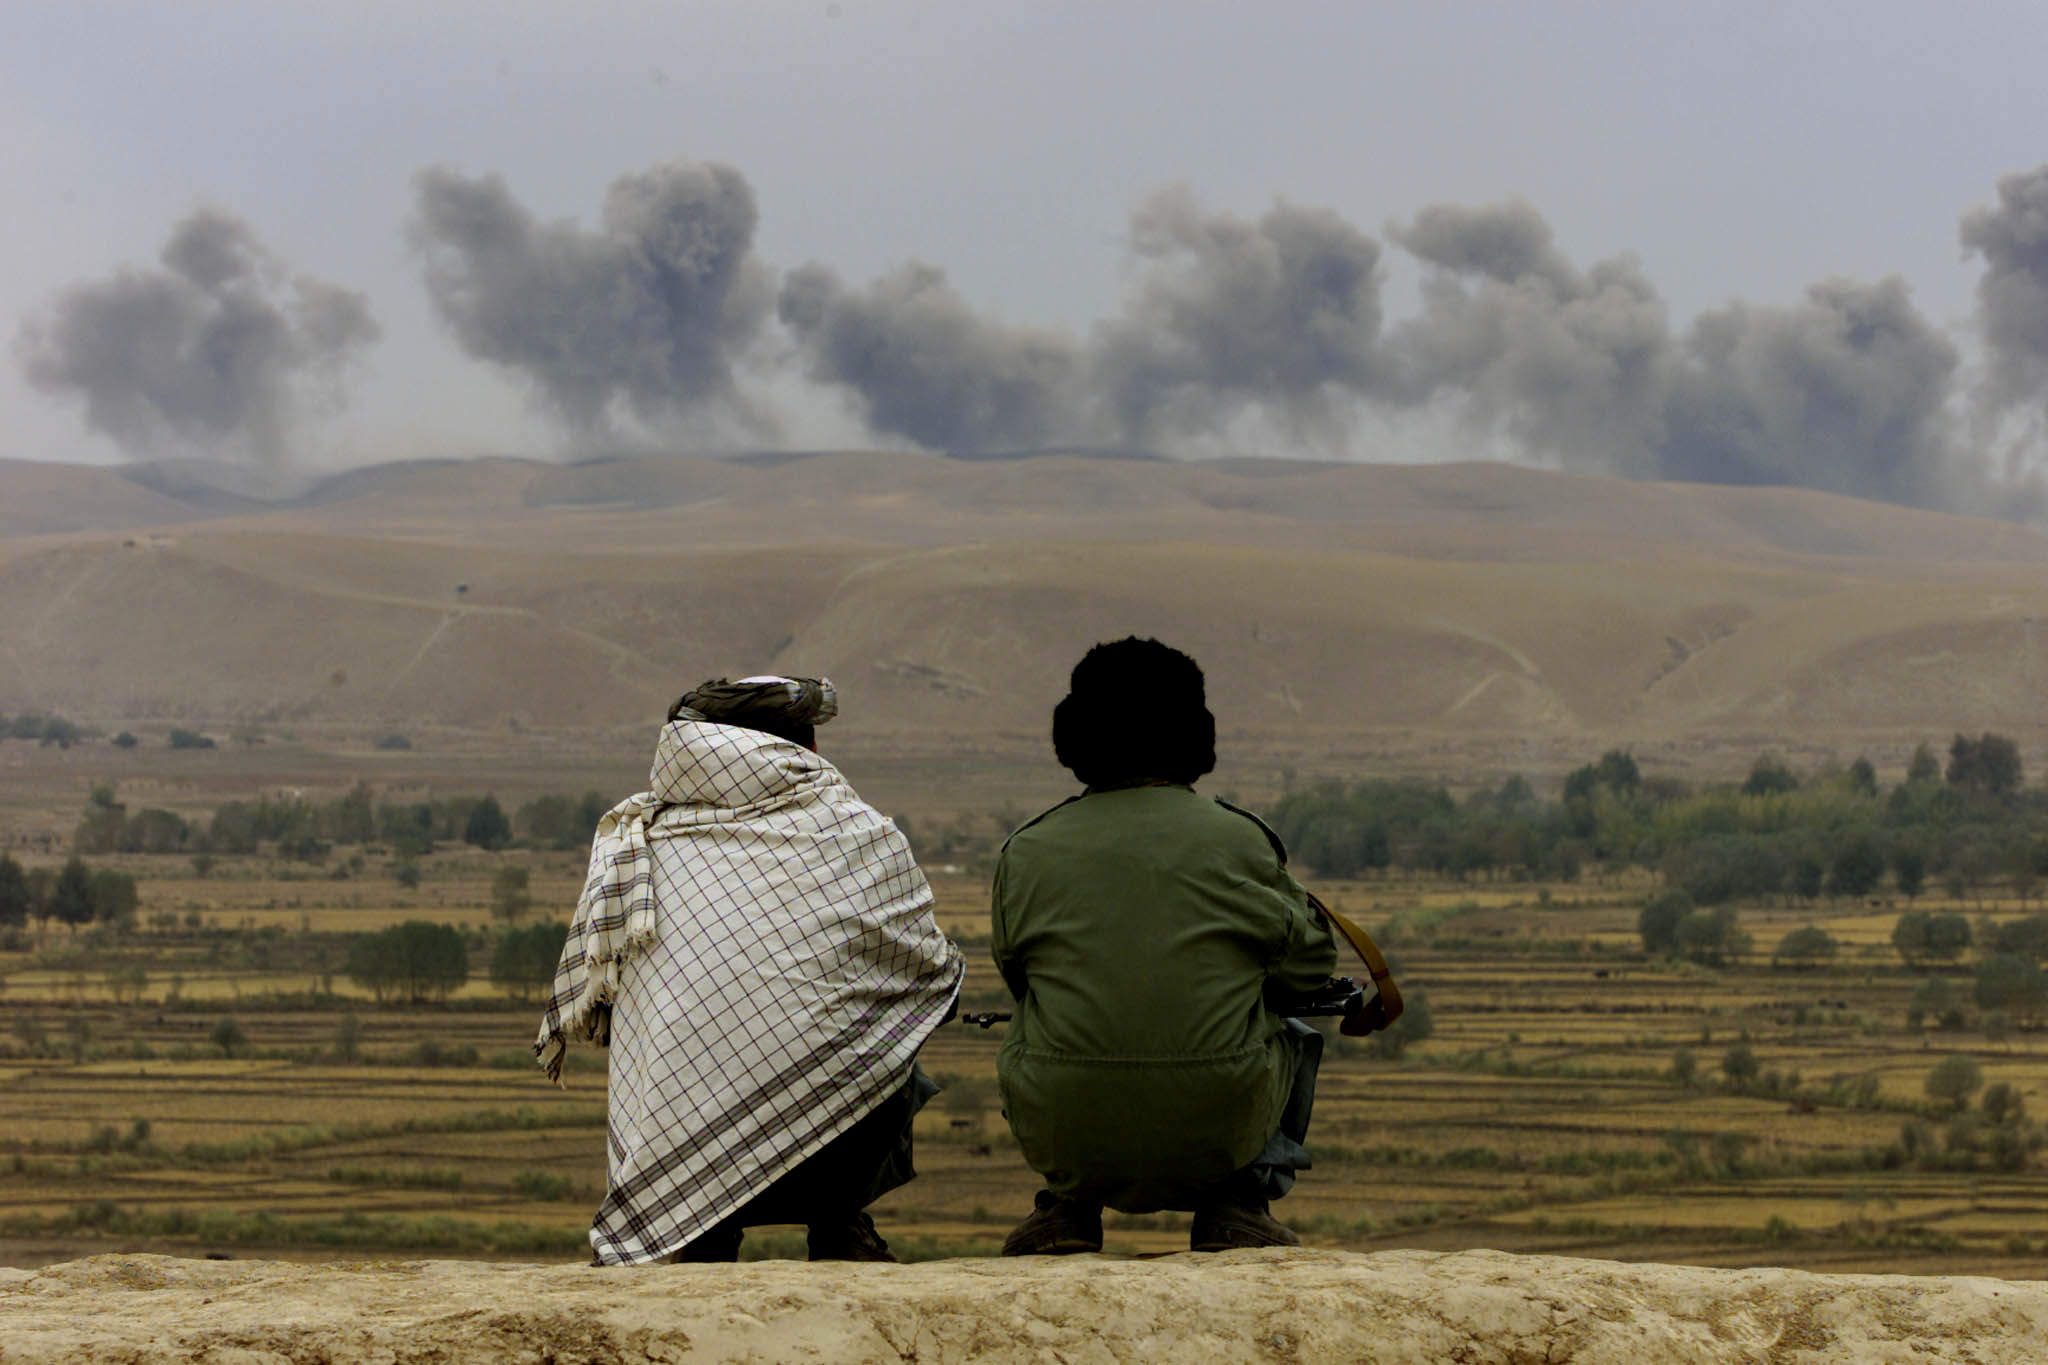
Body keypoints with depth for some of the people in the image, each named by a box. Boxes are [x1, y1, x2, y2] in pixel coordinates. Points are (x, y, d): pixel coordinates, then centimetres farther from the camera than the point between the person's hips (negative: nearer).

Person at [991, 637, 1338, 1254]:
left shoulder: (1025, 853, 3)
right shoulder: (1240, 840, 0)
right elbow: (1310, 963, 11)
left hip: (1066, 1142, 2)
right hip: (1218, 1139, -2)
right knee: (1296, 1035, 32)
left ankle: (1066, 1210, 20)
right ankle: (1238, 1208, 13)